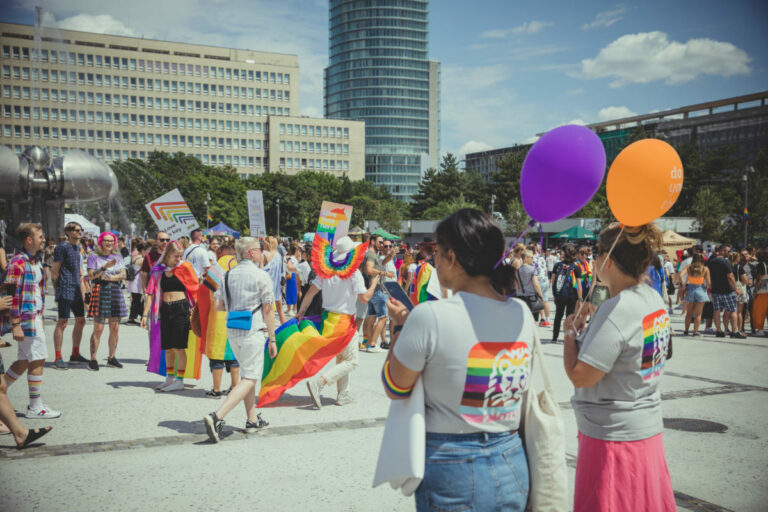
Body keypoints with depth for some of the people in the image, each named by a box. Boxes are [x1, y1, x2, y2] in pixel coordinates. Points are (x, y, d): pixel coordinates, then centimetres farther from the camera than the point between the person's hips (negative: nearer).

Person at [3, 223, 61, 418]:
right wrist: (16, 325, -21)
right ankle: (35, 407, 6)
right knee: (38, 359, -3)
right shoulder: (18, 262, -15)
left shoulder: (36, 261, 13)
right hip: (25, 319, -9)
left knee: (25, 361, 14)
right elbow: (12, 294, -18)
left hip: (35, 317, 9)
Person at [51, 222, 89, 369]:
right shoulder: (62, 247, -9)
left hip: (76, 291, 9)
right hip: (65, 291, -9)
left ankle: (75, 354, 23)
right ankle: (58, 358, -4)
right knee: (62, 322, -8)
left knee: (80, 321, 12)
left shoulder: (77, 247, 16)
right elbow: (54, 271, -12)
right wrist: (61, 284, -9)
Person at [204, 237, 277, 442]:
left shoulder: (228, 275, 8)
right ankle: (217, 417, -18)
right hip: (253, 332, -7)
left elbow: (219, 305, 10)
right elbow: (268, 310, -8)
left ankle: (252, 420, 25)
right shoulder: (261, 276, -9)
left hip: (232, 331, 7)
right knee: (249, 379, -5)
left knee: (248, 375, 19)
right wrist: (272, 339, -3)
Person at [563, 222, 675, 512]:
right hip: (648, 427, 9)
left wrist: (571, 332, -8)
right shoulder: (655, 300, 4)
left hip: (614, 436, -9)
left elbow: (580, 376, -22)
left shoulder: (617, 310, -23)